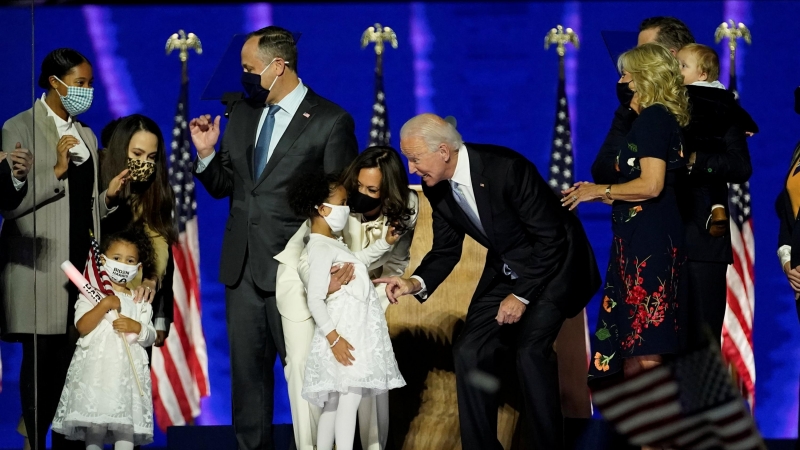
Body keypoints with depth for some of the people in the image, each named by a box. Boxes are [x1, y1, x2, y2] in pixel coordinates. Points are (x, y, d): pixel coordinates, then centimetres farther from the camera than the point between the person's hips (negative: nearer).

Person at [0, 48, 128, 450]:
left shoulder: (86, 136, 18)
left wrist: (109, 195, 4)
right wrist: (56, 171, -17)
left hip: (80, 263, 6)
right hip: (40, 266, -5)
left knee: (74, 361, 0)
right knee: (43, 361, -4)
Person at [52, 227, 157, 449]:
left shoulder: (140, 301, 15)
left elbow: (150, 337, 10)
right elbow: (82, 327, -8)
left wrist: (136, 327, -10)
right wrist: (105, 304, -16)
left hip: (128, 371, 2)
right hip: (95, 370, -2)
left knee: (126, 430, -7)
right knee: (94, 430, -4)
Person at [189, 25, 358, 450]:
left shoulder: (331, 121, -6)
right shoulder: (241, 113, 12)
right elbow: (223, 187, 17)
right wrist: (206, 153, -2)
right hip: (243, 266, 6)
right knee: (246, 368, 10)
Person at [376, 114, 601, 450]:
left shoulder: (506, 168, -29)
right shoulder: (437, 188, -7)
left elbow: (550, 238, -23)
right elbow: (446, 250, 4)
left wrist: (521, 295, -22)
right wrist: (415, 283, -16)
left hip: (553, 262, -7)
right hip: (506, 269, 7)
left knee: (530, 349, -23)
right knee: (470, 351, -5)